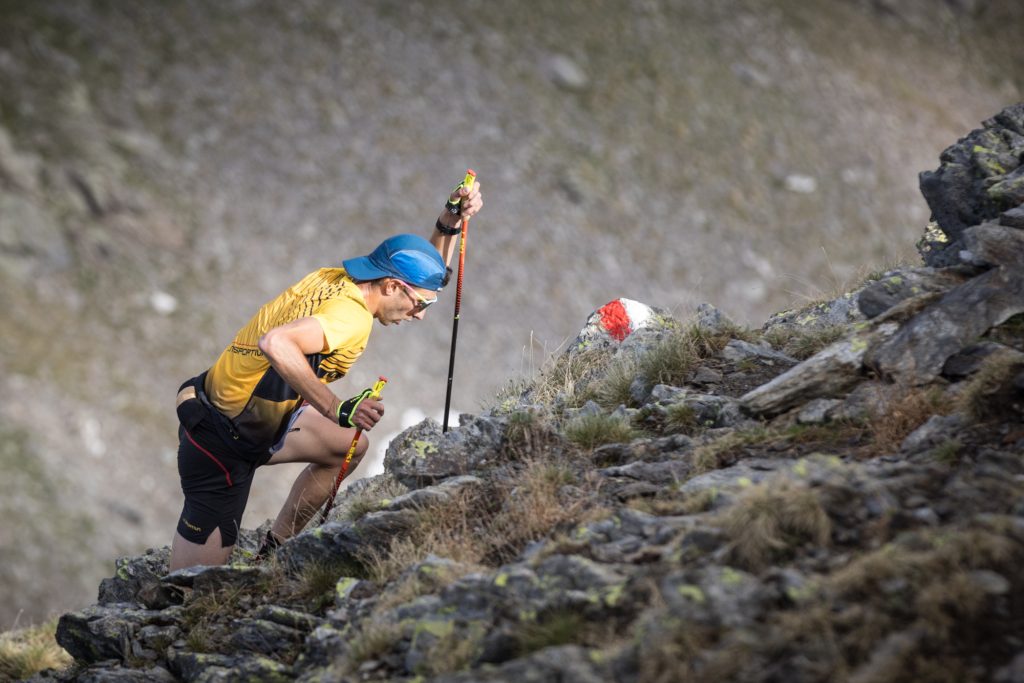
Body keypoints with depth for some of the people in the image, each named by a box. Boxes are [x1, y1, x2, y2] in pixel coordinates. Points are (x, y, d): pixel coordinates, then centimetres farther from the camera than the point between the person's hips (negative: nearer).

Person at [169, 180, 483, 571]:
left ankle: (272, 553, 26)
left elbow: (426, 274, 18)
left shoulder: (339, 279, 1)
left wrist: (450, 224, 2)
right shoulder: (352, 316, -25)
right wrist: (338, 410, -40)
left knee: (350, 447, 22)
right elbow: (274, 343, -44)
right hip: (222, 445, -9)